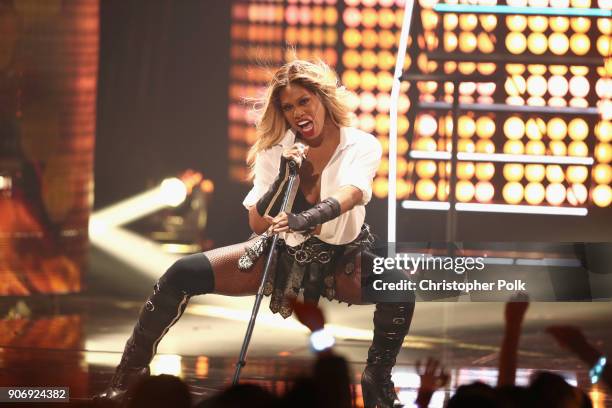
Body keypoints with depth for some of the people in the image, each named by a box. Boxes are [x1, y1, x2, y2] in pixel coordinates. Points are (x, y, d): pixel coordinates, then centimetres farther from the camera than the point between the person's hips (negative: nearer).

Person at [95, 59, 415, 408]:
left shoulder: (362, 146, -15)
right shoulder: (276, 151, -7)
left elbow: (351, 194, -37)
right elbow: (257, 224, -10)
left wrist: (306, 219, -56)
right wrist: (283, 179, -27)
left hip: (342, 260, -3)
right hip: (283, 253, 3)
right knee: (182, 275, -15)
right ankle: (130, 375, -4)